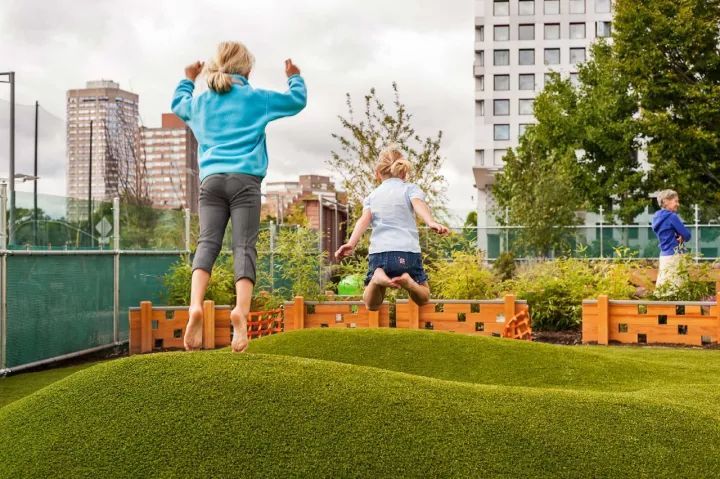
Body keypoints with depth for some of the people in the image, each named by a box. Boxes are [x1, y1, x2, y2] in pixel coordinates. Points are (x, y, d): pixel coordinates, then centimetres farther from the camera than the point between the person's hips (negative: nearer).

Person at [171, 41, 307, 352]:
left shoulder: (200, 101, 19)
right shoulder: (255, 98, 10)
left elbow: (177, 104, 42)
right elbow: (297, 101, 19)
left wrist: (188, 79, 56)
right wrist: (294, 77, 37)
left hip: (211, 179, 3)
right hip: (245, 178, -3)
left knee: (207, 242, -5)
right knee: (244, 246, -8)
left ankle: (195, 305, -27)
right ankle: (241, 311, -25)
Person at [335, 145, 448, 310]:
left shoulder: (372, 195, 20)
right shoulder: (410, 188, 14)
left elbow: (364, 219, 3)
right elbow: (419, 205, -8)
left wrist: (351, 243, -10)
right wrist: (431, 222, -26)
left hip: (379, 252, 1)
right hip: (408, 252, -1)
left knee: (372, 305, 14)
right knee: (423, 298, 19)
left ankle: (377, 278, -20)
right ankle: (408, 281, -16)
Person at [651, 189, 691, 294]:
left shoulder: (657, 217, 11)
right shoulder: (672, 216, -13)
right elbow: (687, 235, -11)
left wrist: (679, 237, 0)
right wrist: (682, 238, 10)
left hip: (664, 255, 8)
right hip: (674, 256, -8)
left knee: (661, 286, 8)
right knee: (674, 287, -8)